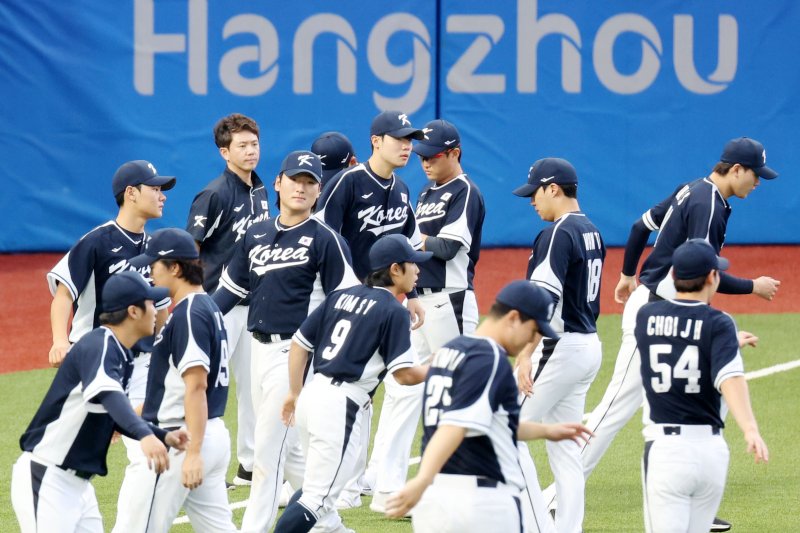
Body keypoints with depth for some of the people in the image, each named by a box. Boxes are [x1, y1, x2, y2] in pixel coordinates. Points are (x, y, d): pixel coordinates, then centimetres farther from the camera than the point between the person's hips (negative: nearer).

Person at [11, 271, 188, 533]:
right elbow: (107, 395, -38)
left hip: (78, 482, 10)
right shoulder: (98, 346, -18)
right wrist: (145, 435, -54)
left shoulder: (121, 355, 11)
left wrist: (163, 436, 11)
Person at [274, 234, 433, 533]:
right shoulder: (394, 311, -6)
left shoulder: (341, 297, 14)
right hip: (340, 405, -8)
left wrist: (295, 392, 25)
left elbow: (299, 343, 16)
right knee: (318, 497, -9)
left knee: (319, 483, 25)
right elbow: (405, 375, -11)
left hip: (312, 396, 8)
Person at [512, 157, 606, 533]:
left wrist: (526, 356, -28)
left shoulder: (558, 235, -15)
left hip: (560, 348, -10)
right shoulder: (591, 232, 14)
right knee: (563, 446, 11)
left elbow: (544, 301, -24)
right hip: (589, 345, 10)